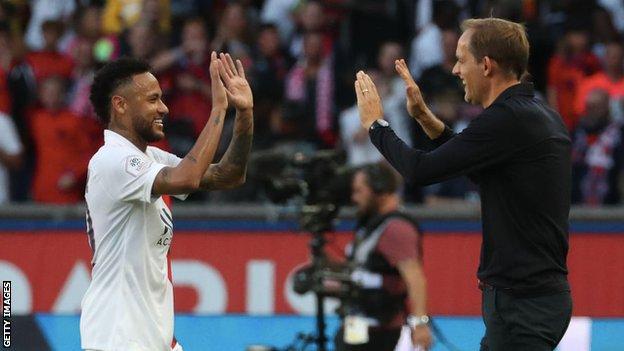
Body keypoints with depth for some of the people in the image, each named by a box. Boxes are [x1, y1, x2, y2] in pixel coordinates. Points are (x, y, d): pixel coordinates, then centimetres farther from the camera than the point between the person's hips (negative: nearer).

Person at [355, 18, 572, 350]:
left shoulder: (508, 119, -19)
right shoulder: (541, 116, 12)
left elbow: (421, 170, -16)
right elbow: (477, 167, 27)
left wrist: (375, 124, 2)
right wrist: (425, 117, 19)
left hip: (522, 300, -10)